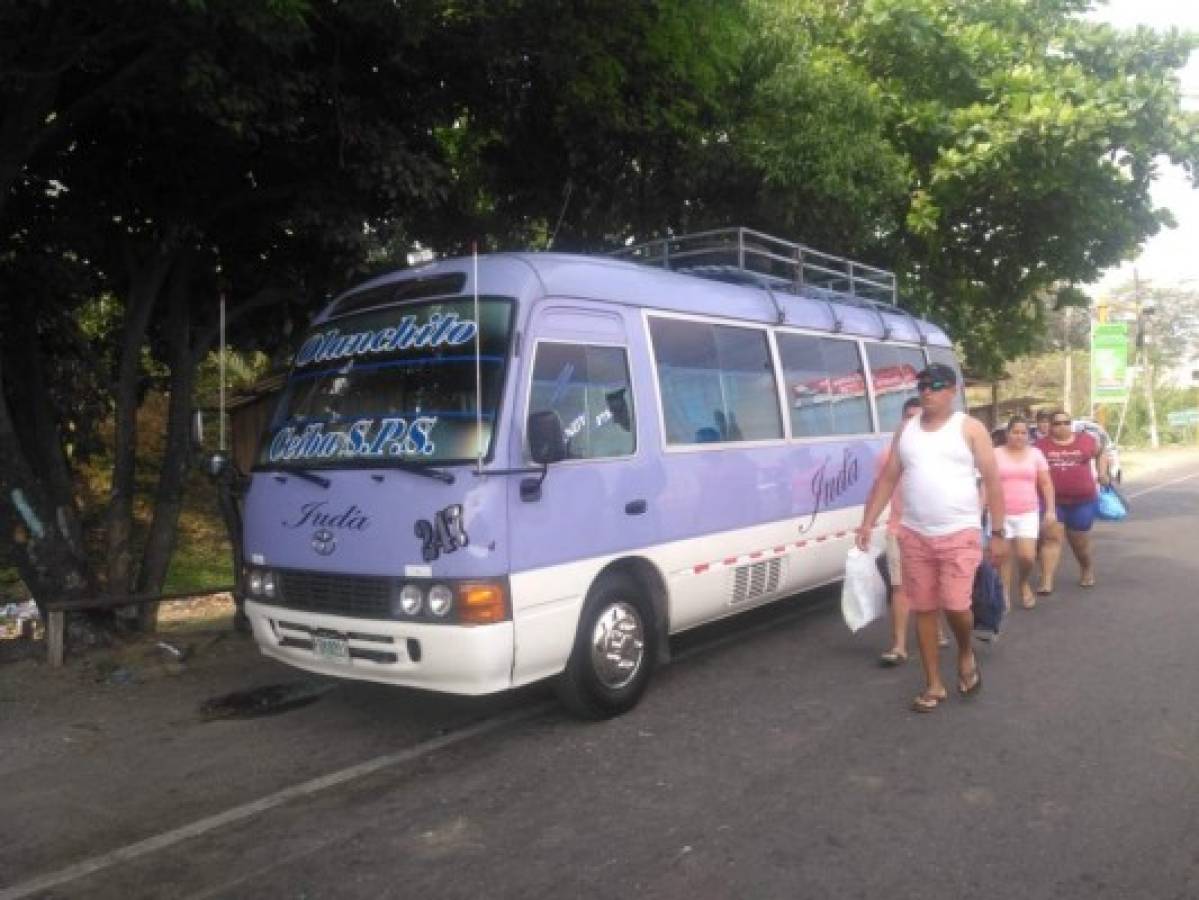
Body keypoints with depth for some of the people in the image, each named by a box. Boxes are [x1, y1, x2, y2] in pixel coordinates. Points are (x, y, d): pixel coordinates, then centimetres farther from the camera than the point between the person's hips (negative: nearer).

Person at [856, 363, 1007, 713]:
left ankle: (966, 654, 22)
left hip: (960, 534, -4)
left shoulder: (970, 428, -2)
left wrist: (998, 533, -6)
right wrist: (867, 523, 3)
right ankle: (934, 685, 19)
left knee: (955, 605, -12)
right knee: (923, 609, 7)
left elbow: (993, 481, -2)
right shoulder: (905, 430, 9)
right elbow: (887, 479, 10)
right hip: (914, 535, 4)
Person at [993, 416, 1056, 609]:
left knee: (1027, 556, -7)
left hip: (1028, 513, 1)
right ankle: (1005, 595, 11)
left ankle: (1023, 583, 23)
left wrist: (1050, 509, 0)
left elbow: (1046, 484, 8)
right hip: (1002, 514, -1)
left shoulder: (1035, 454, 6)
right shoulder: (996, 454, 1)